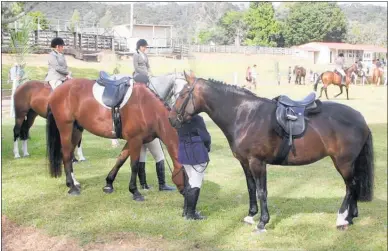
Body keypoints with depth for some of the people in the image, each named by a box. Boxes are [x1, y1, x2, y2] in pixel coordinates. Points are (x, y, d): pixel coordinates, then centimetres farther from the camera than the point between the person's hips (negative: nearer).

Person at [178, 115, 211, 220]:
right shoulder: (196, 118, -19)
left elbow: (180, 135, 8)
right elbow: (205, 136, -14)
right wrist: (207, 147, 4)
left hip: (183, 152, 8)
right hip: (197, 153, -8)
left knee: (189, 181, 20)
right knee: (196, 184, 2)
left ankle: (186, 210, 29)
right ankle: (190, 213, 7)